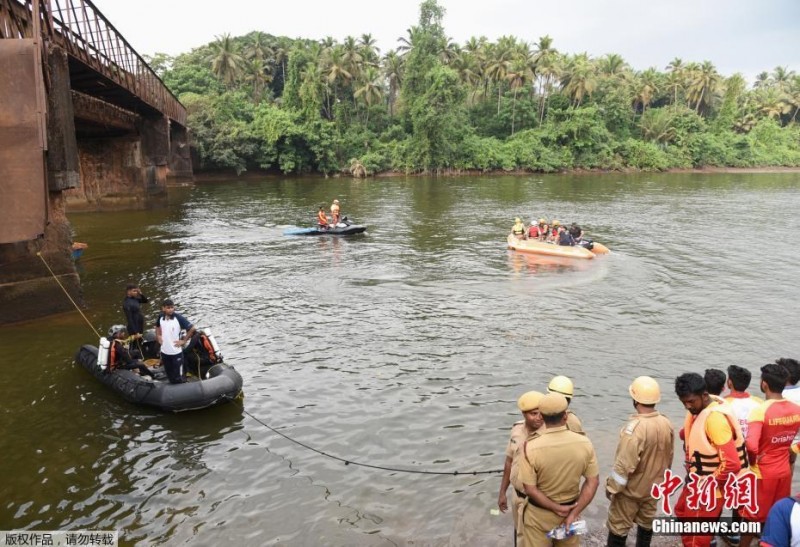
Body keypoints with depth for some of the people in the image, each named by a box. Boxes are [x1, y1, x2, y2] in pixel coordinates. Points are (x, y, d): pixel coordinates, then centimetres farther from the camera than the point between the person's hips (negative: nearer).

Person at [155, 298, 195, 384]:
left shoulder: (178, 318, -17)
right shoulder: (160, 317, -2)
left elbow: (192, 328, -14)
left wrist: (184, 340, -12)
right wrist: (158, 336, 10)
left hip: (176, 352, -5)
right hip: (164, 352, 5)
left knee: (178, 378, 2)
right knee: (170, 375, 20)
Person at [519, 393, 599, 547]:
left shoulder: (531, 447, -23)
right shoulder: (584, 443, -14)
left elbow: (530, 489, -20)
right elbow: (593, 481, -10)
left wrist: (557, 508, -12)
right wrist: (574, 512, -10)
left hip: (539, 514, -3)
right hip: (570, 508, 3)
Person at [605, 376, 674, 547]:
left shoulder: (635, 427, -31)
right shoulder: (667, 424, -8)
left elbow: (624, 465, -26)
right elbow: (669, 458, 6)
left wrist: (612, 487, -13)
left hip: (630, 488, -6)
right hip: (654, 487, 7)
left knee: (618, 526, 8)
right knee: (647, 523, 22)